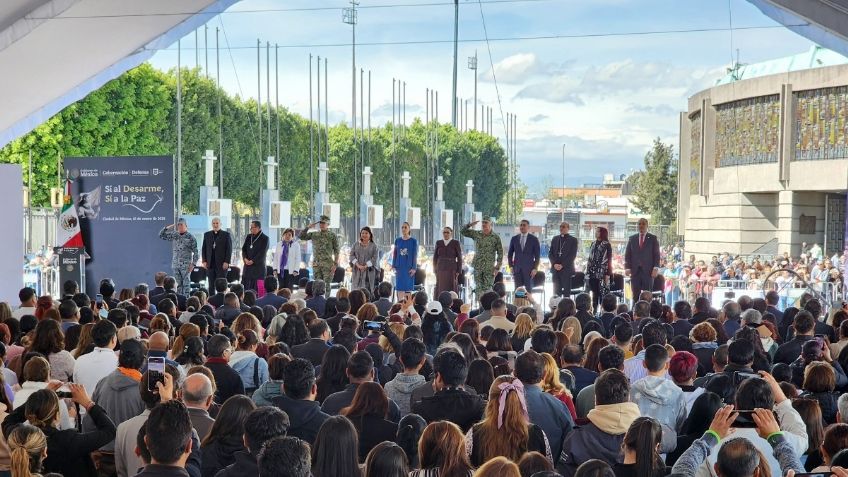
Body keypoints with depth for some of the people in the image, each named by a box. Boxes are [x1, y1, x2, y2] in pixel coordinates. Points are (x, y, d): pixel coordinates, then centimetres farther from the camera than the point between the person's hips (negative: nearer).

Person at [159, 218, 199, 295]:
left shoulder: (190, 237, -3)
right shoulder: (174, 235, 10)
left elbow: (195, 252, -4)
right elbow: (161, 235, 12)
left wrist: (193, 264, -11)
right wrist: (168, 227, 0)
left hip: (186, 265, -5)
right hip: (175, 265, 5)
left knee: (186, 284, -6)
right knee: (178, 284, 7)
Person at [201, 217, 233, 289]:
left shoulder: (226, 234, 3)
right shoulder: (207, 235, 13)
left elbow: (229, 249, -1)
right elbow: (203, 249, 14)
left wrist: (226, 262, -9)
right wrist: (204, 261, 3)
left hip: (222, 264, -3)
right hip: (210, 264, 3)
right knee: (211, 285, 2)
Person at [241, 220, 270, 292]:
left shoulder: (264, 238, -5)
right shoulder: (248, 237, 13)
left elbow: (262, 252, -11)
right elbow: (243, 248, 11)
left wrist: (252, 261, -14)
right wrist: (245, 258, -7)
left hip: (258, 266, -5)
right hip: (247, 265, 5)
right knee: (245, 286, 2)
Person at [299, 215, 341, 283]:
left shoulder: (332, 236, 2)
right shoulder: (314, 235, 13)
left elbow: (336, 251, 0)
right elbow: (302, 237, 9)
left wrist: (335, 264, -8)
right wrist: (308, 227, -1)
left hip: (327, 264, -4)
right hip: (316, 264, 4)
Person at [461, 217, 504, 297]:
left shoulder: (496, 237, -1)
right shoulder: (476, 234, 9)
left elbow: (500, 253, 0)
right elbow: (463, 232, 11)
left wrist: (497, 267, -7)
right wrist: (470, 225, -7)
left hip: (489, 268, -3)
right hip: (477, 267, 3)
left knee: (487, 289, -6)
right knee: (478, 289, 3)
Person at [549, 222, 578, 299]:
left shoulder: (573, 240, 2)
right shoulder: (555, 239, 15)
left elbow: (572, 255, -6)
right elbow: (550, 253, 11)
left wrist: (562, 265, -13)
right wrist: (554, 264, -6)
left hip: (566, 269, -4)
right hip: (555, 269, 4)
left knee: (566, 292, -4)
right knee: (556, 292, 2)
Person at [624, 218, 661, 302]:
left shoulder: (653, 238, 7)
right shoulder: (632, 238, 13)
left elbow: (657, 254, 3)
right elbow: (627, 254, 11)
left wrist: (656, 268, -8)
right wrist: (627, 268, 1)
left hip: (648, 271, -2)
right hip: (635, 271, 2)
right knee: (635, 295, -1)